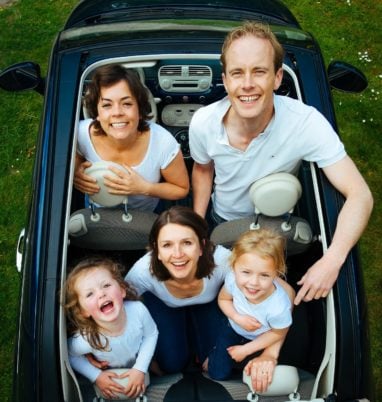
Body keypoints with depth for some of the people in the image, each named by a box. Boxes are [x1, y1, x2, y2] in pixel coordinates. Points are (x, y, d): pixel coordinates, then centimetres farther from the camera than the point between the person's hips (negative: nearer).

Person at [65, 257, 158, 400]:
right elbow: (69, 355, -16)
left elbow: (151, 335, -14)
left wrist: (140, 369, -19)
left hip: (137, 363, 1)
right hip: (108, 375, -1)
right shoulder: (86, 340, -41)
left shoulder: (138, 310, -38)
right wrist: (96, 376, -17)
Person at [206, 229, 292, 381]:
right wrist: (238, 318, -29)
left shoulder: (279, 307, -43)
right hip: (233, 329, 2)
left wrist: (245, 350, -12)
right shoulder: (233, 279, -35)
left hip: (258, 340, -2)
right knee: (218, 374, 9)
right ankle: (214, 354, 36)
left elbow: (278, 334, -19)